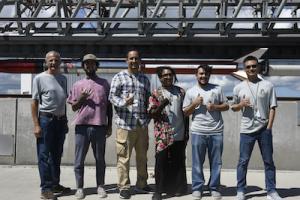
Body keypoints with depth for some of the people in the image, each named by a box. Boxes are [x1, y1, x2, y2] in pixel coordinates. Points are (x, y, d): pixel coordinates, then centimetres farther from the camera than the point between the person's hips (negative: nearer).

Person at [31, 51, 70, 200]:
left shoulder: (63, 79, 12)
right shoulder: (39, 78, -4)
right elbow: (34, 102, -7)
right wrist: (36, 125, -13)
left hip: (60, 120, 6)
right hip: (46, 119, -6)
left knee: (57, 155, 13)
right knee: (44, 155, -2)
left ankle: (55, 184, 24)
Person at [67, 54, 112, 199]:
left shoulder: (104, 83, 10)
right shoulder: (78, 85, 10)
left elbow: (109, 106, 11)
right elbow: (73, 107, 10)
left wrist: (109, 125, 6)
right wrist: (81, 98, -10)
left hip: (100, 126, 0)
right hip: (82, 126, 0)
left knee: (100, 159, 7)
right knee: (79, 159, 2)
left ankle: (100, 186, 16)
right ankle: (79, 188, 11)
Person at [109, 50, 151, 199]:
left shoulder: (145, 79, 18)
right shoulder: (119, 77, 3)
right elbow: (112, 96, -4)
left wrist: (148, 117, 10)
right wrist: (124, 102, -23)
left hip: (142, 124, 5)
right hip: (125, 123, -5)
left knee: (142, 156, 12)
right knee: (124, 157, -3)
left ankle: (141, 184, 24)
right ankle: (124, 187, 7)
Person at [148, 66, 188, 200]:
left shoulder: (181, 92, 9)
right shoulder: (156, 94, 0)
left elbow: (185, 112, 12)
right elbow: (151, 114, -6)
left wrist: (187, 131, 7)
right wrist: (162, 105, -23)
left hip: (179, 135, 3)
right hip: (163, 135, -3)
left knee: (178, 162, 10)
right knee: (161, 163, -2)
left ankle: (176, 187, 23)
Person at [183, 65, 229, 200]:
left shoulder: (217, 89, 9)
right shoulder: (190, 91, 7)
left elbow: (226, 106, 11)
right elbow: (185, 113, 7)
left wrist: (215, 107, -7)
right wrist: (194, 104, -10)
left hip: (216, 132, 1)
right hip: (198, 132, -1)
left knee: (216, 162, 6)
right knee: (197, 162, 3)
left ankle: (214, 188, 16)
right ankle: (197, 188, 12)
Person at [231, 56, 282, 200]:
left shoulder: (268, 85, 3)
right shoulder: (238, 87, 4)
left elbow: (272, 107, 2)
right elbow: (233, 107, 12)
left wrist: (269, 127, -6)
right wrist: (241, 104, -10)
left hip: (264, 129, 0)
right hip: (246, 130, 0)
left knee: (268, 161, 6)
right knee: (243, 161, 3)